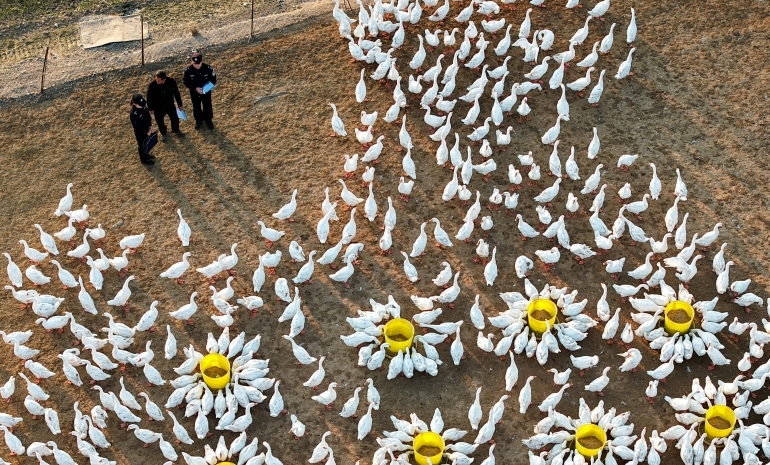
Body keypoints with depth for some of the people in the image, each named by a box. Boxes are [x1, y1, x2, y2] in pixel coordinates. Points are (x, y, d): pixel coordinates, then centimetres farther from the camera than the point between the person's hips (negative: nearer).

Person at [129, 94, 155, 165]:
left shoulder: (143, 106, -17)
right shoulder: (134, 114, -38)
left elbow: (148, 115, 0)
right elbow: (138, 126, -29)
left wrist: (150, 126, -3)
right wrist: (146, 132, -17)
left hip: (146, 129, 7)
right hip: (140, 133, -7)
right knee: (142, 145, 18)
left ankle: (145, 154, 56)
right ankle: (144, 159, 42)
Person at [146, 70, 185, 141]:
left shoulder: (171, 81, -24)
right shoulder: (152, 85, -29)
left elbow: (176, 93, -7)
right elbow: (149, 98, -13)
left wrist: (179, 104, 3)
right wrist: (150, 109, -4)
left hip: (170, 105, 2)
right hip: (158, 108, -2)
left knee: (175, 118, 19)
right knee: (160, 121, 18)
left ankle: (175, 130, 51)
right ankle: (163, 133, 49)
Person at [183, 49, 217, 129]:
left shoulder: (208, 68, -26)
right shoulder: (188, 70, -25)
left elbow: (213, 80, -11)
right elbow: (186, 83, -12)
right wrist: (195, 88, -27)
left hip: (206, 92, 0)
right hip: (194, 93, 0)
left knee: (207, 107, 21)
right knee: (196, 107, 23)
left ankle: (208, 120, 48)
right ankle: (199, 120, 49)